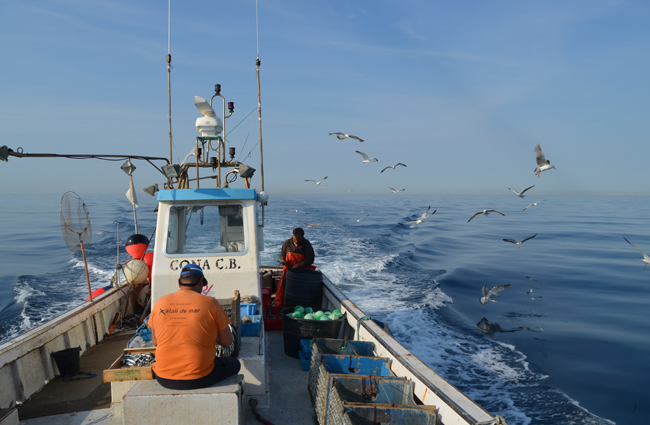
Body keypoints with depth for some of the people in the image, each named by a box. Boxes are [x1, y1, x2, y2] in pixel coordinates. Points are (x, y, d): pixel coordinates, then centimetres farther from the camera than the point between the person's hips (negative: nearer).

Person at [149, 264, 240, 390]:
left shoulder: (160, 302, 1)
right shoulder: (210, 303, -9)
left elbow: (155, 341, 11)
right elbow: (227, 341, -2)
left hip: (164, 379, 4)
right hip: (199, 379, -4)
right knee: (234, 363, 25)